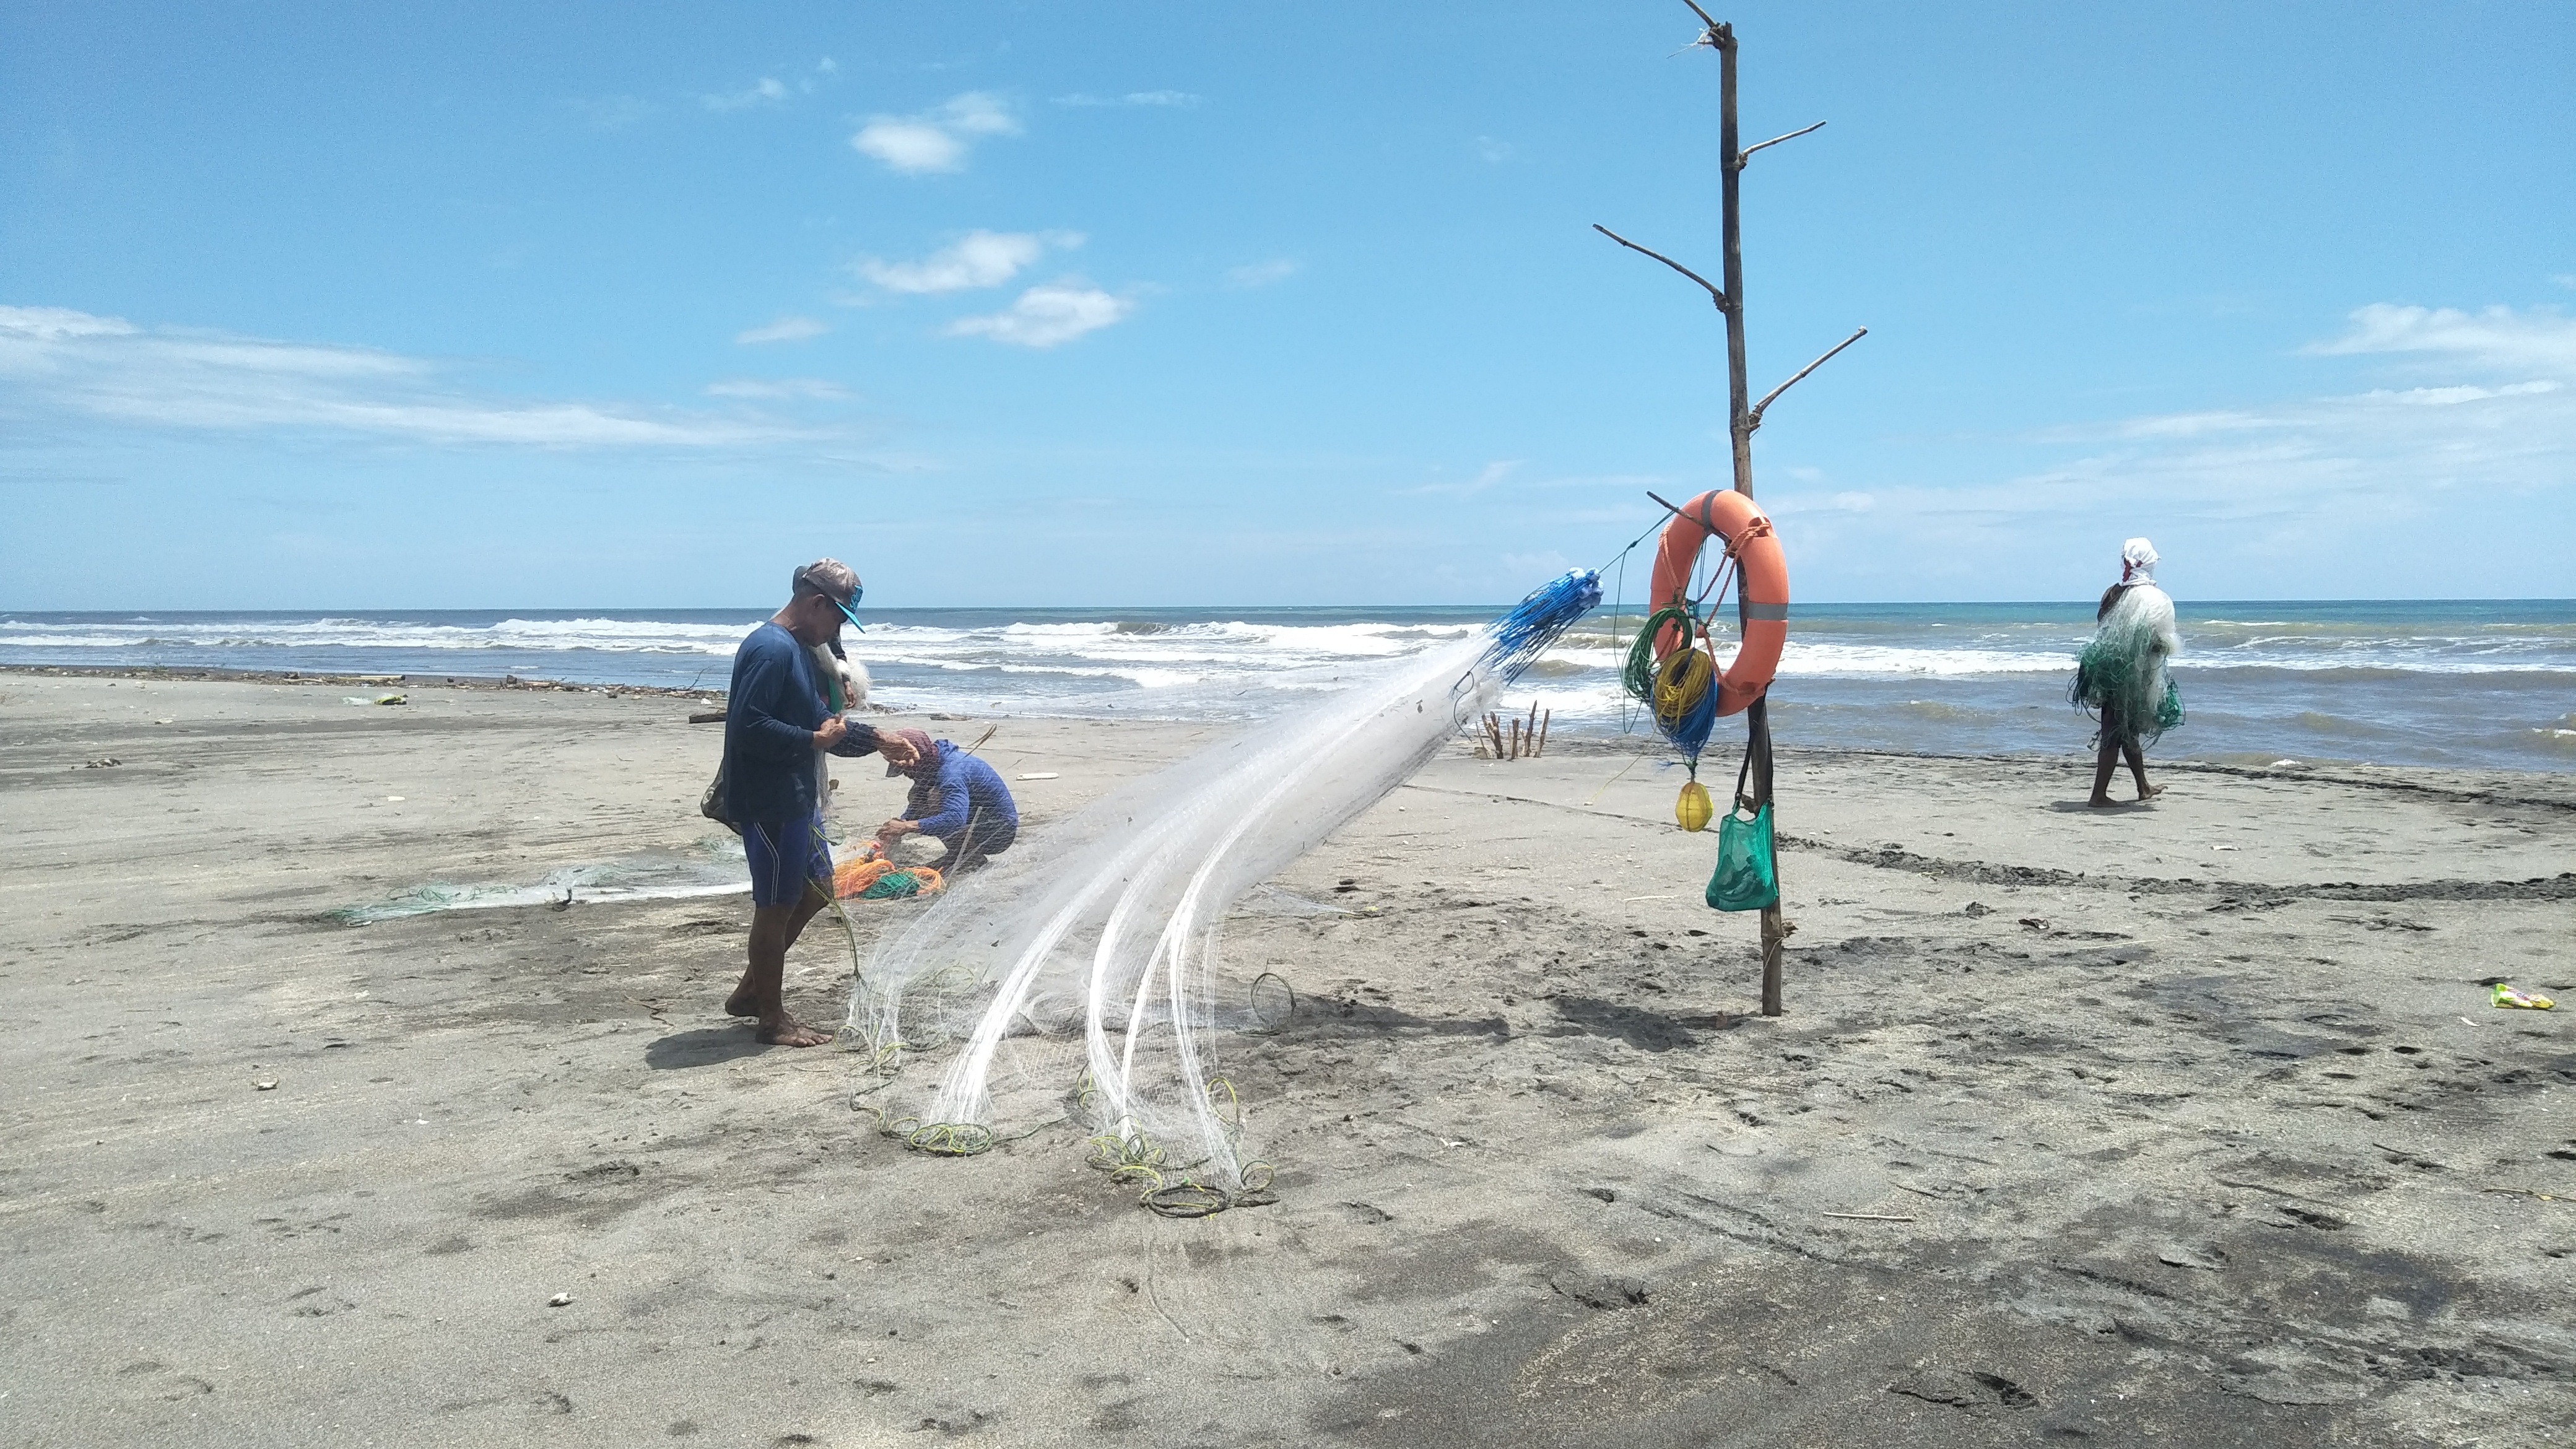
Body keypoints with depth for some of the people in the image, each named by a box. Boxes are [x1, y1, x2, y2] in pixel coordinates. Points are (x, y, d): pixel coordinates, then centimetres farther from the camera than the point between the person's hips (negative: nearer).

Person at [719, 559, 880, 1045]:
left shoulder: (802, 650, 14)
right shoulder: (770, 649, -18)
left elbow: (819, 721, 23)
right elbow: (748, 727, -27)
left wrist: (877, 740, 17)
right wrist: (814, 740, -19)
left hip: (797, 798, 11)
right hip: (770, 803, -11)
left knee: (815, 890, 19)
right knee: (776, 906, 1)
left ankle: (751, 991, 29)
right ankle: (773, 1018, 15)